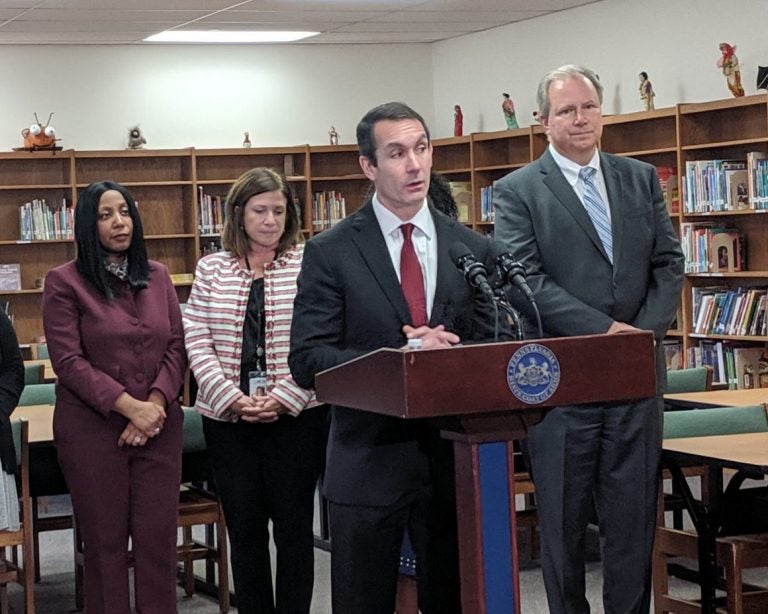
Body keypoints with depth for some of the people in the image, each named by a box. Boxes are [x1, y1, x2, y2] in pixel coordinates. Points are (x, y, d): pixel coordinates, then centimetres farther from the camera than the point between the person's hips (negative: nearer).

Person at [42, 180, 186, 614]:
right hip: (93, 428, -3)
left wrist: (156, 403, -10)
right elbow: (68, 360, -9)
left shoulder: (158, 277, 11)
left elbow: (176, 347, 7)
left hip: (159, 426, 3)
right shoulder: (64, 282, -2)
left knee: (159, 538, 2)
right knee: (105, 541, 4)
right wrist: (129, 406, -16)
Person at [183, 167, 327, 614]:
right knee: (244, 528, 8)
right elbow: (197, 342, 3)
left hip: (297, 415, -2)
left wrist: (284, 398, -13)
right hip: (228, 418, 2)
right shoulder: (212, 269, 7)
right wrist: (234, 398, -8)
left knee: (294, 526, 4)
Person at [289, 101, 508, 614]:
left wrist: (452, 351, -15)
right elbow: (308, 361, -9)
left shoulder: (473, 249, 7)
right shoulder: (330, 253, -3)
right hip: (368, 461, -2)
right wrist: (401, 359, -20)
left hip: (453, 457, 3)